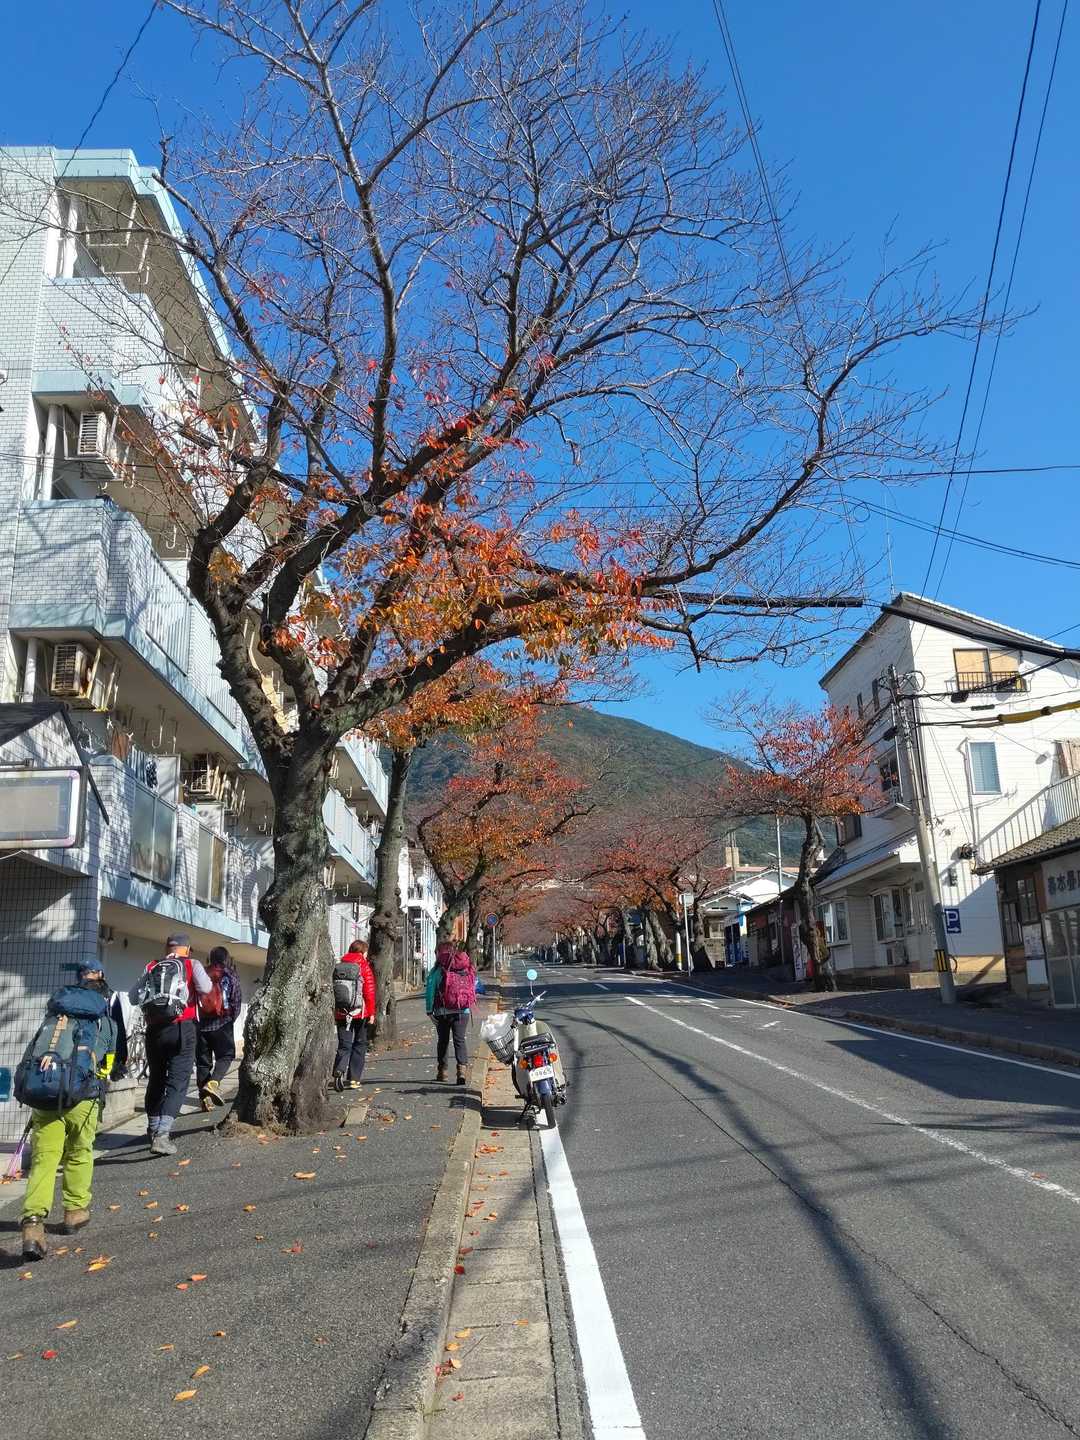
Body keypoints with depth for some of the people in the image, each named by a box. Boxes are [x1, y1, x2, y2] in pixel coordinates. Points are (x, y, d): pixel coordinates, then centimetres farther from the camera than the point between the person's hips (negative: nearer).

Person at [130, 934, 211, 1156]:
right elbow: (205, 988, -10)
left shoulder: (152, 967, 11)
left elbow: (133, 997, 6)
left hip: (154, 1030, 4)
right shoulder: (191, 964, 3)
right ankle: (162, 1134, -17)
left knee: (156, 1079, 19)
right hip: (182, 1029, -4)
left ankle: (153, 1129, 30)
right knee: (178, 1081, -3)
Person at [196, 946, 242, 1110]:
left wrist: (198, 1019, 16)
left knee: (203, 1061, 9)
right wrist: (231, 1018, 12)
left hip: (202, 1024, 3)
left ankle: (204, 1097, 7)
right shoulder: (230, 976, -1)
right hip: (222, 1023, -3)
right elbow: (236, 1001, -2)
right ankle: (212, 1083, -17)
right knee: (225, 1056, 7)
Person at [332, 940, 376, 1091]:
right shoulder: (364, 967, -5)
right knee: (359, 1045, 11)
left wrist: (334, 1012, 17)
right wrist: (371, 1013, -4)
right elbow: (369, 992, -9)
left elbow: (332, 990, 10)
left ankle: (339, 1070, -21)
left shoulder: (338, 966, 8)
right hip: (360, 1013, -3)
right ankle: (354, 1079, 10)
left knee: (344, 1045, 5)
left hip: (341, 1014, 3)